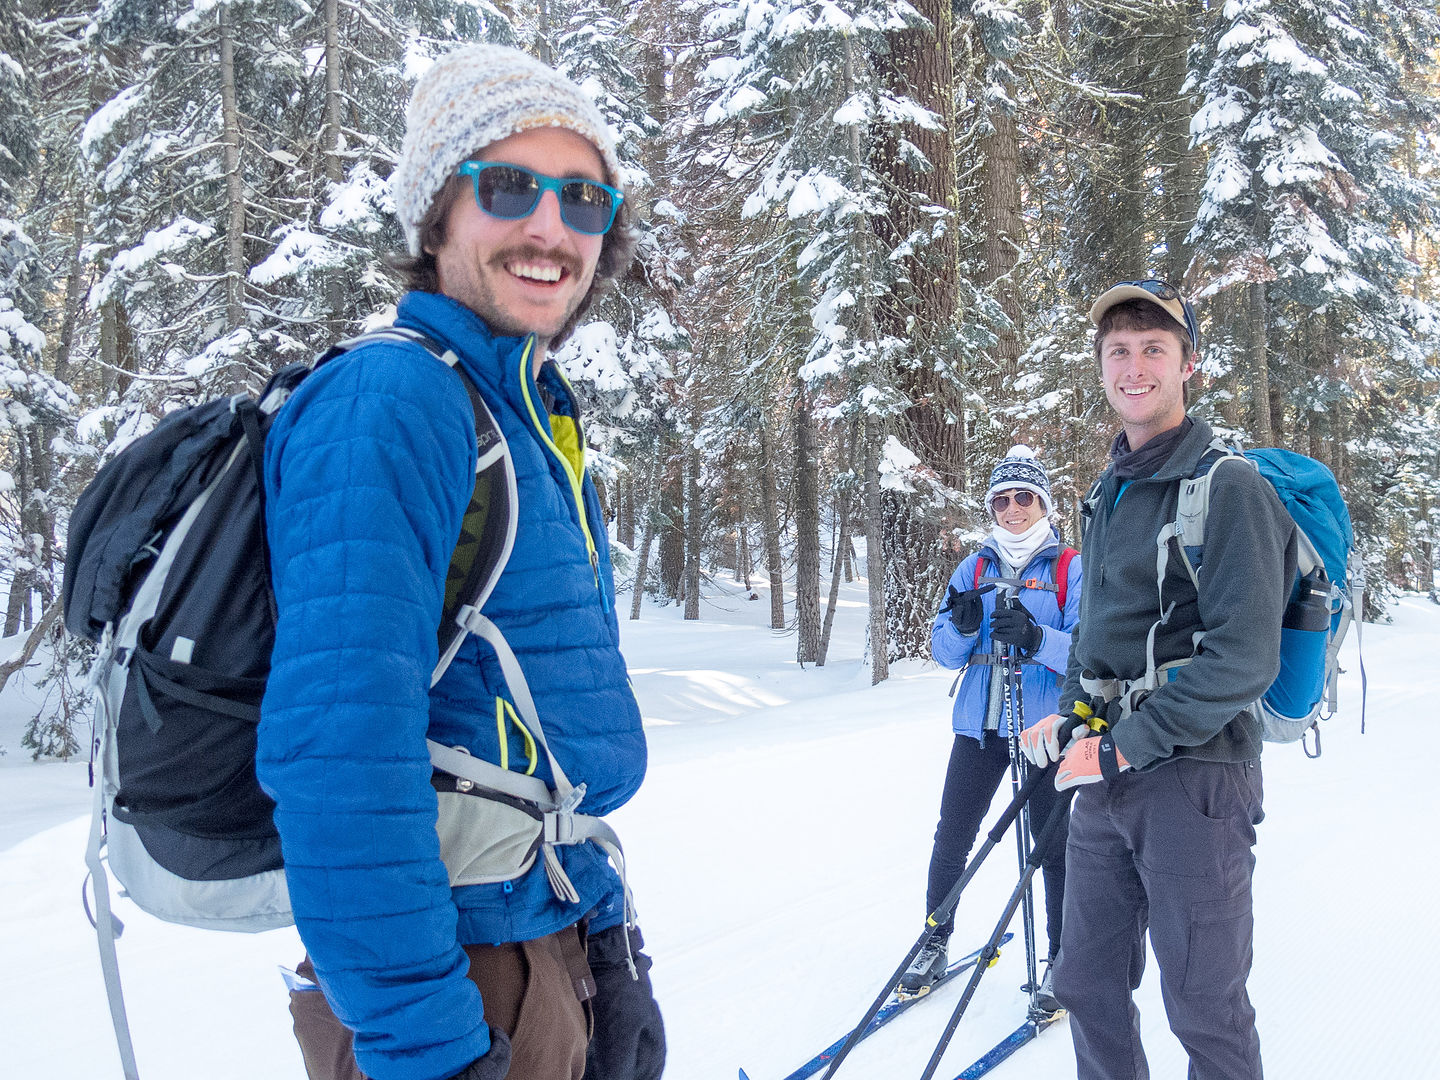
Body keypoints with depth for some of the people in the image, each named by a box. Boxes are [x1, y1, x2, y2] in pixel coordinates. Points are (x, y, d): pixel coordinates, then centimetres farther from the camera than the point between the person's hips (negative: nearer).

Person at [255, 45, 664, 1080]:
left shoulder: (539, 423, 10)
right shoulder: (389, 402, -19)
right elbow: (341, 751, -28)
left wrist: (605, 940, 15)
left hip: (556, 936, 9)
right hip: (458, 964, -9)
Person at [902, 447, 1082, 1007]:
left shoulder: (1070, 570, -2)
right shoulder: (974, 568, 9)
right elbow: (944, 652, 6)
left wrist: (1036, 638, -29)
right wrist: (962, 624, -16)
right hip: (979, 727, 3)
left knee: (1053, 846, 4)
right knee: (951, 839, 7)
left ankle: (1062, 957, 21)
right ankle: (936, 943, 24)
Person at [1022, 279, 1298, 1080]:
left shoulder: (1229, 485, -11)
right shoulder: (1109, 491, 14)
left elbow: (1245, 659, -19)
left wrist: (1126, 746, -18)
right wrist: (1072, 720, 8)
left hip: (1194, 772, -7)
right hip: (1108, 777, 7)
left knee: (1206, 1012, 4)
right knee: (1088, 987, 15)